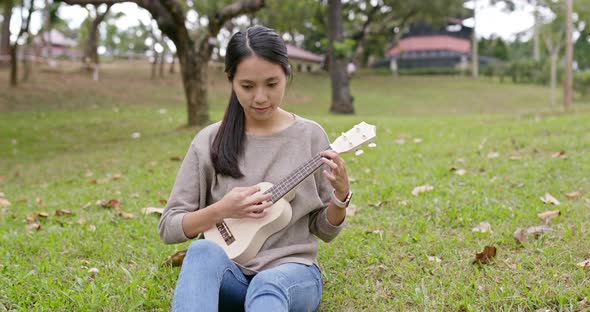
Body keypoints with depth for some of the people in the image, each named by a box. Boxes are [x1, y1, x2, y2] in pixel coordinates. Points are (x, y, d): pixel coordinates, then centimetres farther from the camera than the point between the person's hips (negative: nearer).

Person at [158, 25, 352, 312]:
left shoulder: (310, 136, 0)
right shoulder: (210, 141, -1)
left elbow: (324, 231, 5)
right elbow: (168, 228, 1)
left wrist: (341, 194, -15)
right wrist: (221, 210, -17)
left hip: (291, 271, -1)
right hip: (229, 275, 1)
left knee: (267, 288, -37)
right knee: (203, 253, -35)